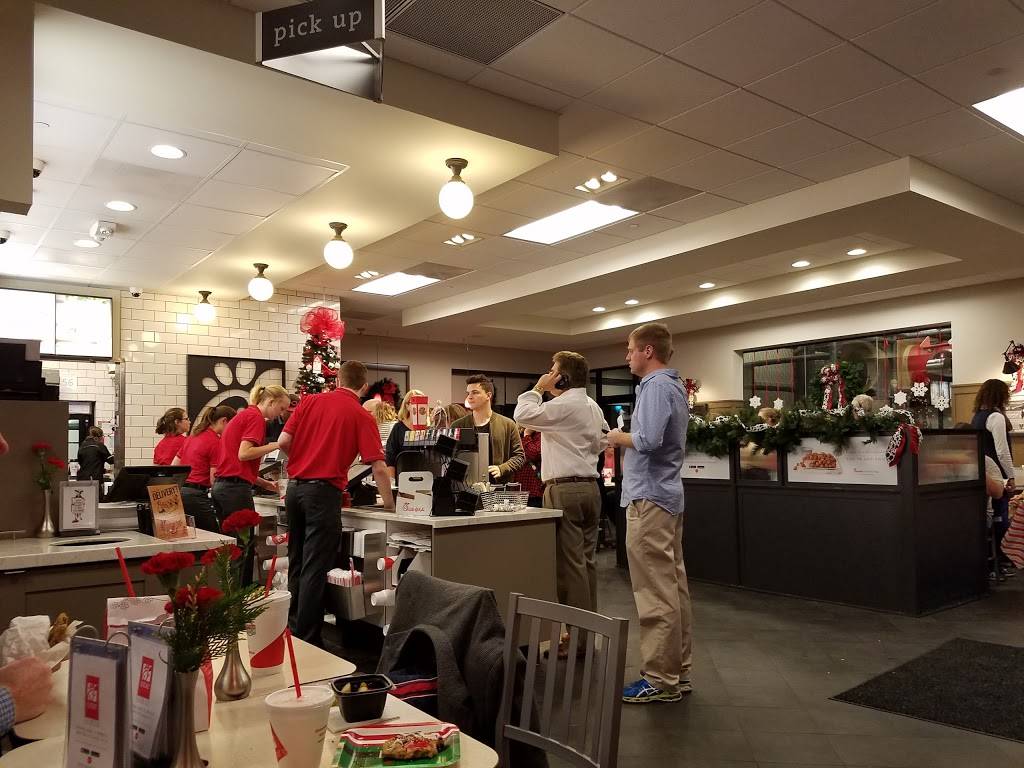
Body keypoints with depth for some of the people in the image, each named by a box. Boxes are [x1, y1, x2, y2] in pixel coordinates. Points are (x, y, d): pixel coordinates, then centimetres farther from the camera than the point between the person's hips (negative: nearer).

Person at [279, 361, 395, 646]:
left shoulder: (310, 401, 7)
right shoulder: (362, 416, -4)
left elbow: (283, 441, 3)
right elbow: (378, 467, -9)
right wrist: (389, 504, -1)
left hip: (294, 487, 5)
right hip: (323, 492, -5)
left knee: (297, 563, 18)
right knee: (315, 569, 0)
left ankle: (293, 626, 32)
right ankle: (306, 639, 4)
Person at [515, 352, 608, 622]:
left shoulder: (563, 406, -13)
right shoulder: (594, 407, 16)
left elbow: (523, 414, -13)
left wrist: (538, 389, -2)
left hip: (564, 489, -9)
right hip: (590, 486, 9)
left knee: (569, 562, -5)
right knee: (587, 559, 13)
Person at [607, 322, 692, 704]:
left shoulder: (656, 386, -15)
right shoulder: (673, 385, 17)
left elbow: (648, 440, -27)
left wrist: (619, 437, -10)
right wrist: (628, 451, 16)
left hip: (649, 498, -10)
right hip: (667, 494, 11)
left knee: (655, 594, -5)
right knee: (673, 587, 13)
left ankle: (661, 679, 3)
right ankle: (678, 671, 21)